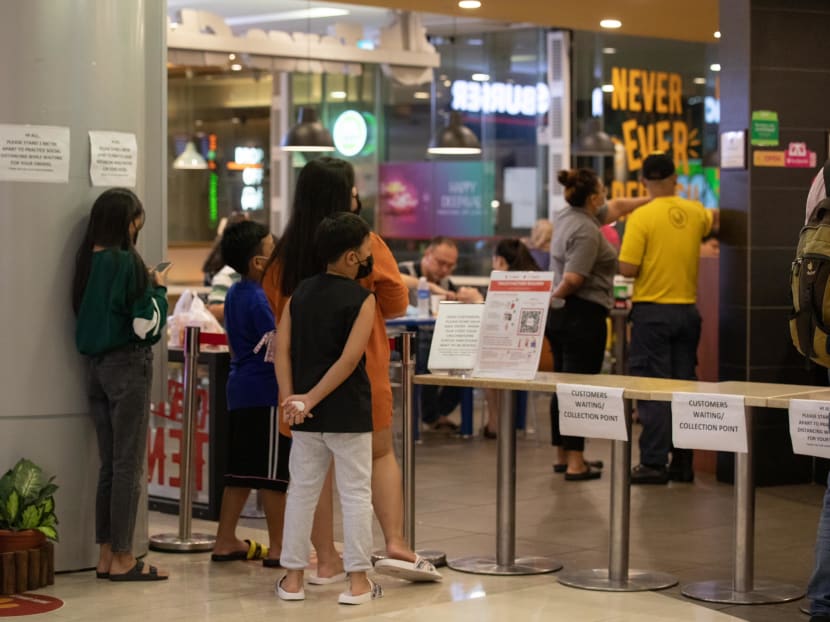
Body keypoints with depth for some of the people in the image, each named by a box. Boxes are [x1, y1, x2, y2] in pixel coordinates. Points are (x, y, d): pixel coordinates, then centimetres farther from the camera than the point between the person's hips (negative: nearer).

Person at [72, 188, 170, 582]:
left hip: (96, 367, 8)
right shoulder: (126, 262, -15)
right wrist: (158, 287, 1)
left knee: (109, 465, 12)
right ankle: (122, 559, 2)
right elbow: (148, 326, -15)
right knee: (128, 466, -2)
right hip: (128, 367, -8)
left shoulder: (87, 261, 6)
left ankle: (106, 556, 15)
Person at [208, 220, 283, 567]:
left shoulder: (235, 294, 13)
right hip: (266, 392, -9)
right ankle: (277, 547, 1)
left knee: (239, 471, 13)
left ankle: (226, 542, 17)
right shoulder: (260, 299, -16)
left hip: (240, 390, 9)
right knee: (273, 473, -3)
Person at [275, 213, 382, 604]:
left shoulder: (300, 293, 6)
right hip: (349, 412, -5)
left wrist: (290, 398, -6)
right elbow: (350, 359, -19)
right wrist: (313, 398, -15)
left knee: (302, 492, 11)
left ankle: (293, 579, 14)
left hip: (306, 415, 5)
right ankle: (358, 581, 5)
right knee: (355, 494, 3)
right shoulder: (362, 299, -10)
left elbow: (283, 349, -1)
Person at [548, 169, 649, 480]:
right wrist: (553, 297, -5)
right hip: (583, 315, -10)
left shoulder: (567, 217, 13)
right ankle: (575, 464, -7)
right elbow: (573, 279, -24)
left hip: (559, 315, 10)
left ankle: (563, 455, 22)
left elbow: (617, 207, 24)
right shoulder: (586, 230, -17)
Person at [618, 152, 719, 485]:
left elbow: (627, 269, -16)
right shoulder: (695, 213, 4)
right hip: (687, 310, 5)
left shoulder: (642, 217, -13)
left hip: (652, 311, -5)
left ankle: (654, 463, -4)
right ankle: (683, 461, 14)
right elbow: (714, 221, 28)